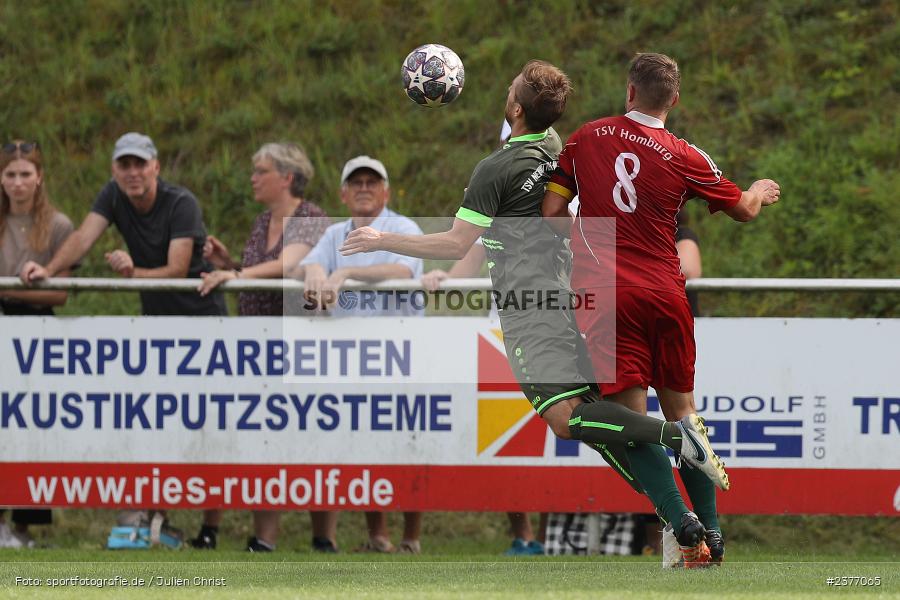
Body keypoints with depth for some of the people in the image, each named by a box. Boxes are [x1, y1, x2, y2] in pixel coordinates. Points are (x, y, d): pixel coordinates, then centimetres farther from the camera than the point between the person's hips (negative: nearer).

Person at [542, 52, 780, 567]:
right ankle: (711, 532, 13)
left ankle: (680, 519, -22)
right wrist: (761, 192, 39)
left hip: (604, 292, -2)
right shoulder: (684, 158, 2)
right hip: (665, 292, 2)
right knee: (682, 413, 15)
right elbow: (743, 210, 16)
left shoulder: (587, 138, 3)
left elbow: (552, 211, 5)